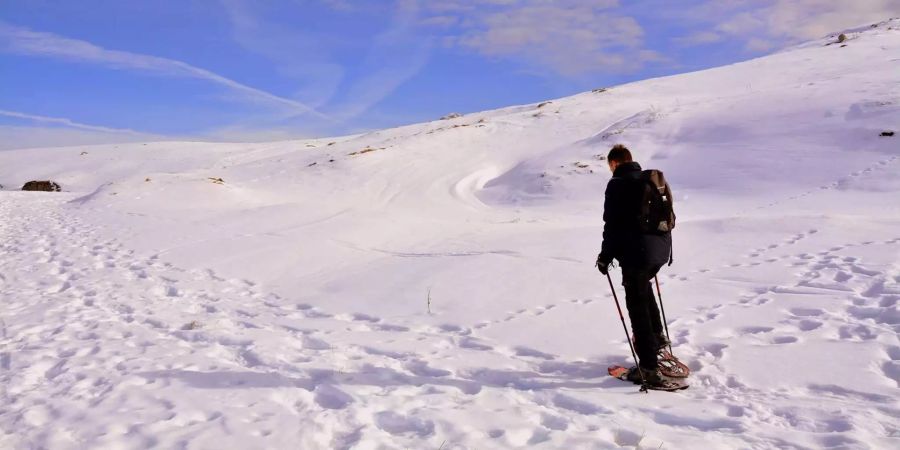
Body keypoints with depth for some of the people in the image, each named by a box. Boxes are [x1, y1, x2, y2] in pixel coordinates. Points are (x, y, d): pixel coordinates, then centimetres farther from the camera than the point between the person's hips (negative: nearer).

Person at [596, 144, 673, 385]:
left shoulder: (617, 184, -9)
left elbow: (613, 225, -12)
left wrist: (606, 256, -3)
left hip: (636, 253, -8)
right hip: (660, 250, 8)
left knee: (637, 306, 0)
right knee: (644, 287, 33)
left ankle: (649, 367, 0)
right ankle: (656, 335, 38)